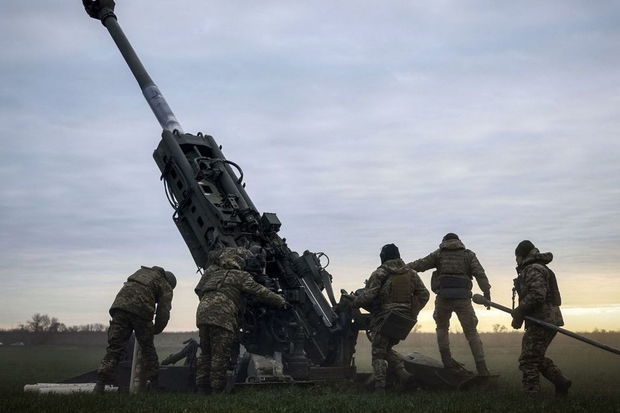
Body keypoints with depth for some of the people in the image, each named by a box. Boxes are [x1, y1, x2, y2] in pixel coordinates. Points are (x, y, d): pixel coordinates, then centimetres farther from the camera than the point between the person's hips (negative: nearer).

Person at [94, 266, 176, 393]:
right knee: (147, 347, 12)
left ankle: (101, 382, -7)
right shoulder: (165, 287, 20)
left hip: (120, 305, 4)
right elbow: (163, 312, 10)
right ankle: (153, 383, 17)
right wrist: (156, 330, 23)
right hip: (141, 310, -3)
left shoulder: (142, 271, 36)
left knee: (114, 347, 3)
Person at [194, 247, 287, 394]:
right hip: (222, 315, -6)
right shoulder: (241, 276, 8)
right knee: (220, 355, -2)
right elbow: (261, 292, 6)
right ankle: (217, 390, -1)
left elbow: (199, 290, 33)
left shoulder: (213, 272, 27)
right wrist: (280, 301, 15)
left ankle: (202, 389, 15)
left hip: (202, 312, 6)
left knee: (206, 353, 14)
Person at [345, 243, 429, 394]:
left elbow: (367, 295, -14)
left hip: (384, 320, -5)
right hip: (403, 322, 5)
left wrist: (354, 301, 3)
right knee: (387, 349, 23)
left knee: (378, 353, 5)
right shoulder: (411, 273, 9)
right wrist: (412, 312, 14)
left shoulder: (380, 274, -8)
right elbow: (424, 294, 7)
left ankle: (380, 387, -4)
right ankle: (402, 373, 6)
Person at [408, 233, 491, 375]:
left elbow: (420, 264, 10)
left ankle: (447, 359, 10)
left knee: (442, 327, 22)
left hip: (443, 297, 0)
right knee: (471, 332, 6)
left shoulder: (439, 254, 14)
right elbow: (479, 273, 1)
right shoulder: (468, 254, 14)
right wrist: (486, 291, -4)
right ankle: (482, 367, -1)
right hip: (463, 298, 0)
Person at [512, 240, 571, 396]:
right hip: (550, 319, 11)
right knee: (537, 357, 21)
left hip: (542, 321, -11)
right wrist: (519, 314, 15)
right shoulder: (540, 268, 21)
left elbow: (537, 295, -25)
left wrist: (519, 312, -15)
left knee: (528, 360, -6)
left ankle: (531, 395, -5)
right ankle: (561, 383, 21)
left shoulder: (533, 270, -12)